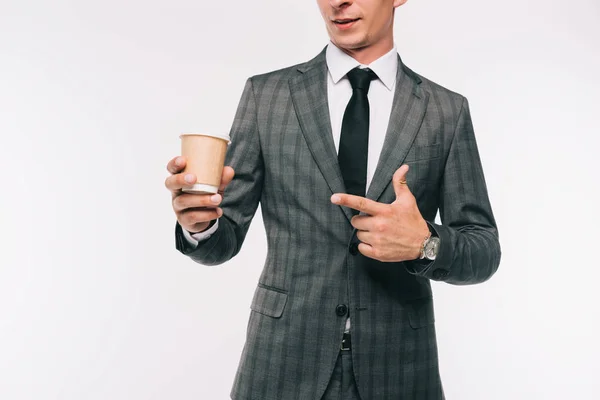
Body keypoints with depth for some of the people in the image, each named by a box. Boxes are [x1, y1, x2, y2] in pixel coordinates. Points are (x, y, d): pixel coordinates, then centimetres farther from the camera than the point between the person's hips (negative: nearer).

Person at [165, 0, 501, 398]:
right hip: (283, 366, 0)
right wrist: (199, 222, -22)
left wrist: (426, 243, -19)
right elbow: (226, 237, -1)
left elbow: (484, 250, 1)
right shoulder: (265, 95, -1)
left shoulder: (448, 111, 0)